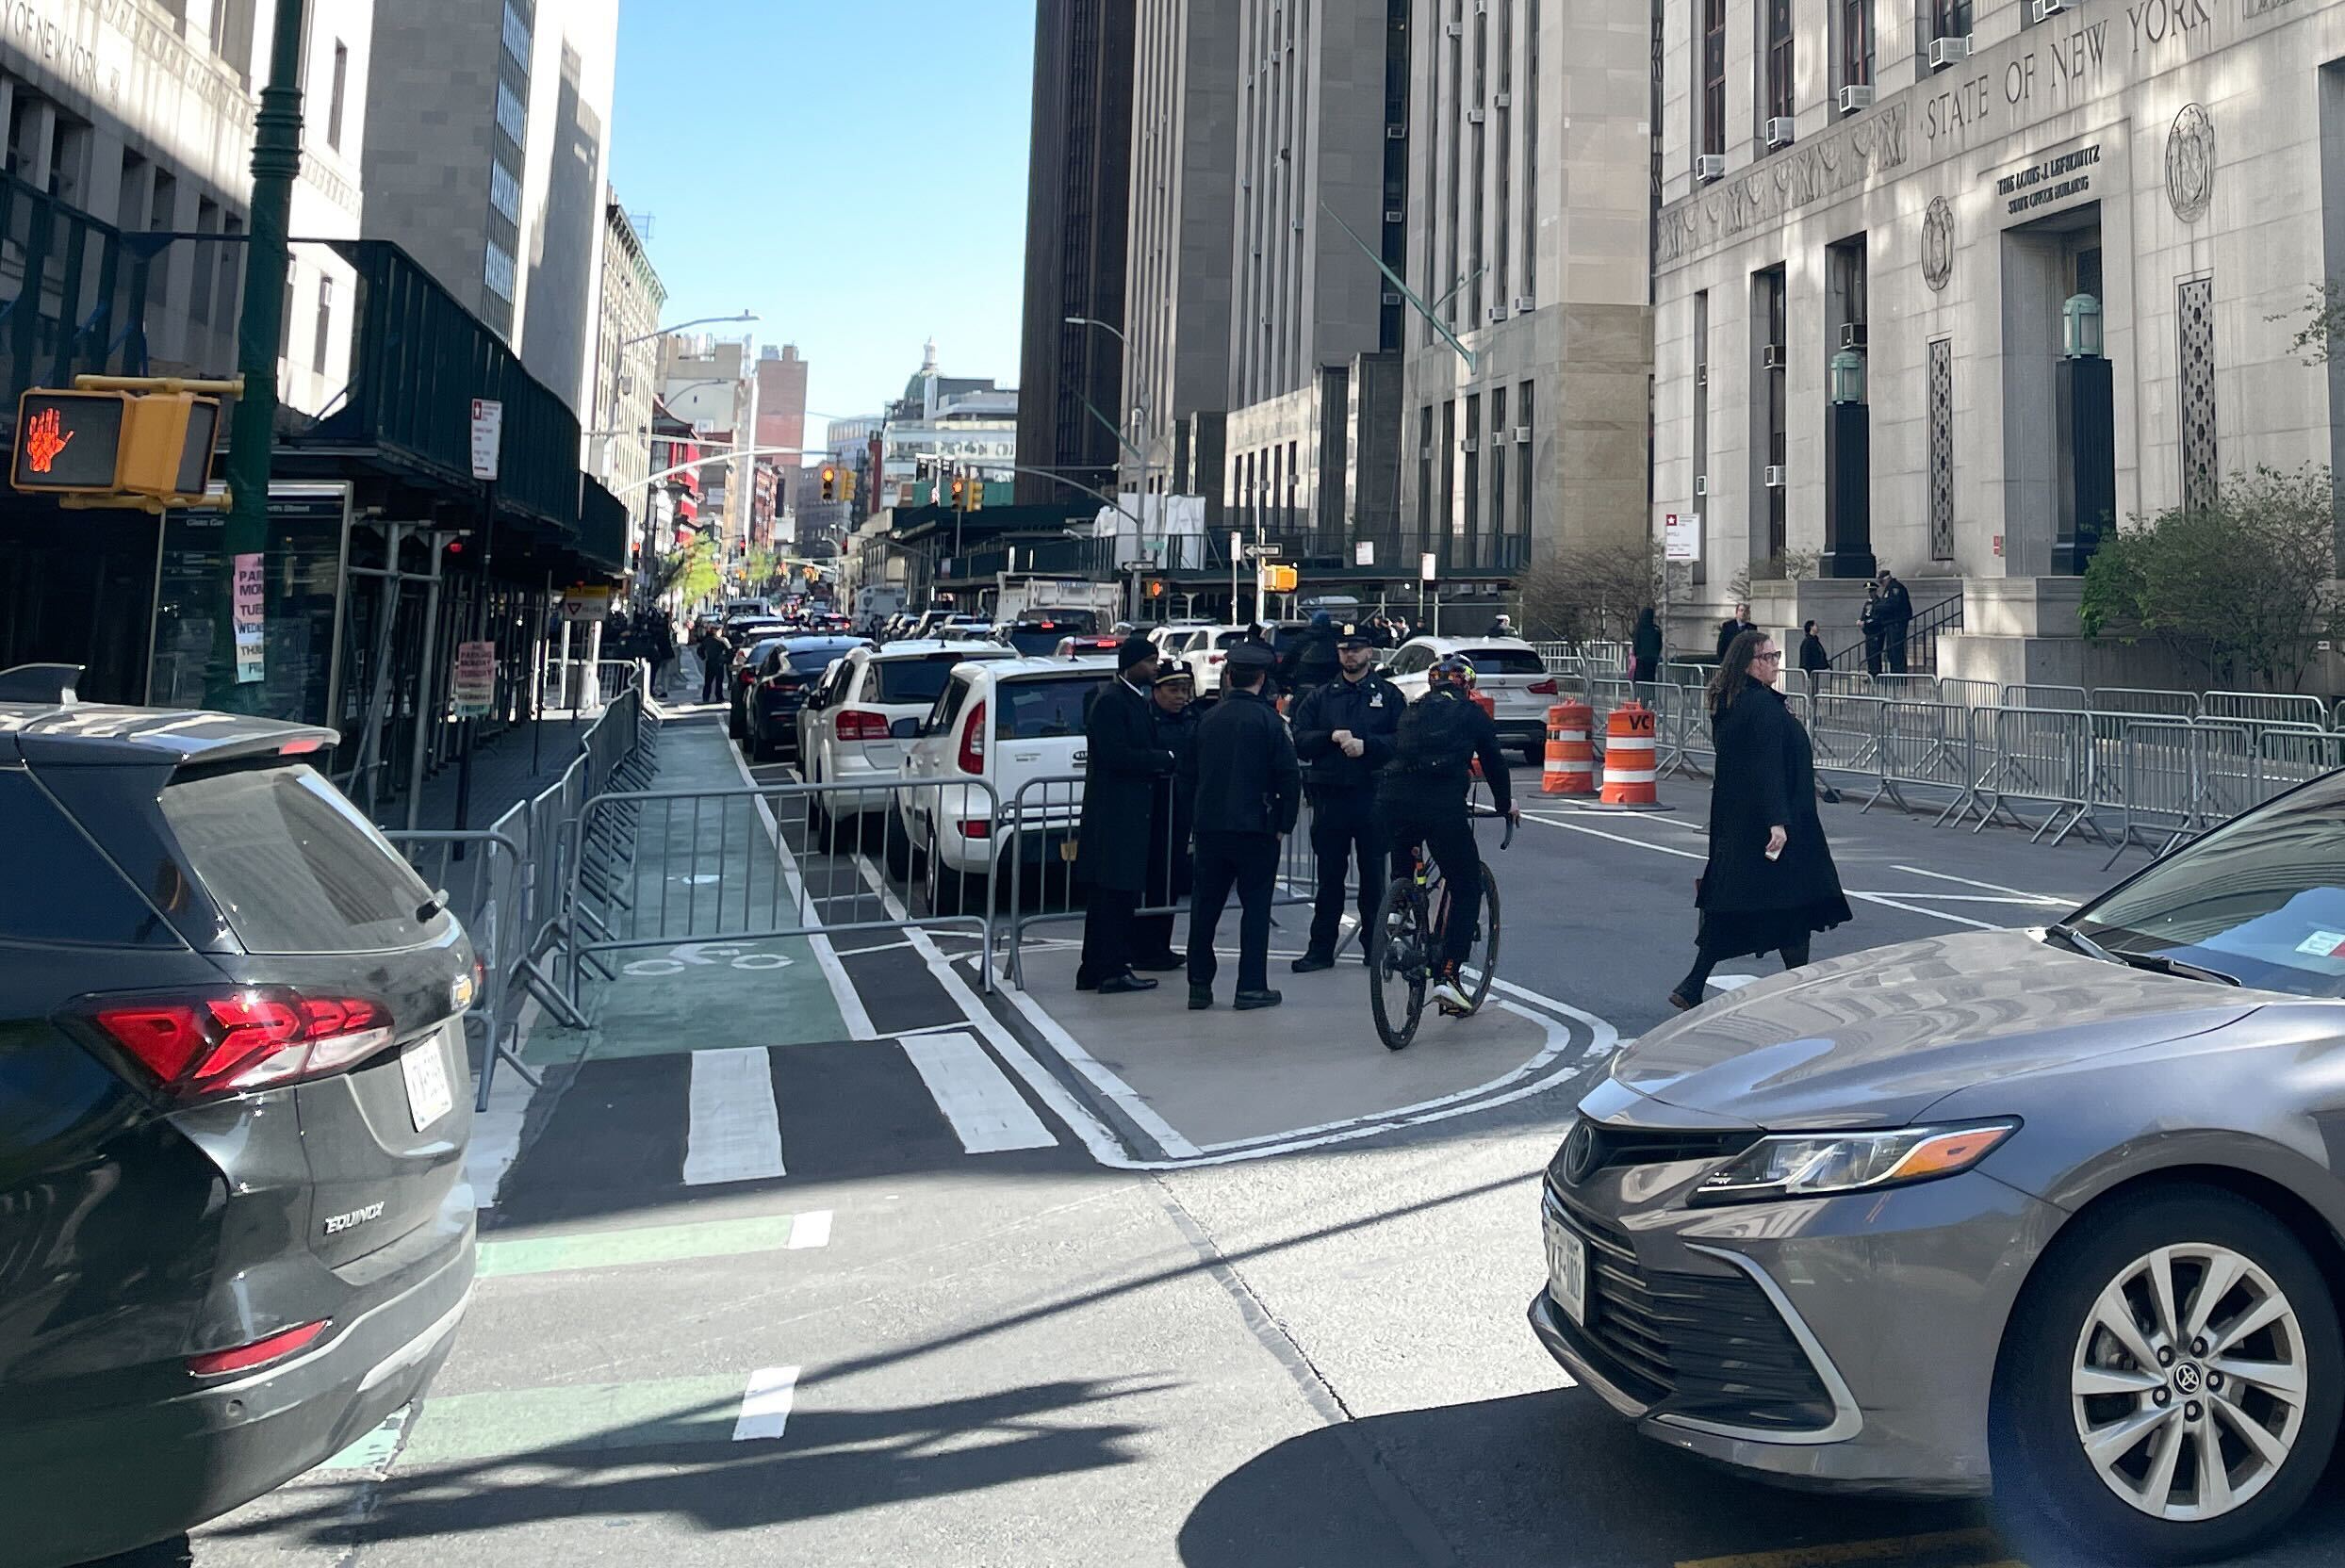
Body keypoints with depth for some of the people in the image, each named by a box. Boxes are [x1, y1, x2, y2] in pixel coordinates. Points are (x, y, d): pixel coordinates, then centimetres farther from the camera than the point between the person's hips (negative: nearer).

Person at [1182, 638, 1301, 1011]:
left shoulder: (1209, 719, 4)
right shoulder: (1267, 719, -8)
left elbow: (1188, 774, 10)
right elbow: (1289, 777, -10)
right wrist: (1284, 824, 0)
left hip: (1210, 826, 4)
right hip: (1255, 827, -4)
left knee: (1205, 906, 11)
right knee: (1255, 906, 4)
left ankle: (1199, 985, 14)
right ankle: (1251, 987, 4)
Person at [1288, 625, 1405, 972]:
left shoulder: (1389, 695, 6)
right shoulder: (1321, 698, 13)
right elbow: (1300, 741, 4)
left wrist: (1366, 744, -16)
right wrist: (1332, 737, -12)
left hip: (1373, 796, -2)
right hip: (1330, 796, 2)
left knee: (1374, 876, 3)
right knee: (1329, 876, 6)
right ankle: (1321, 949, 11)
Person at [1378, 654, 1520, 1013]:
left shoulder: (1411, 712, 25)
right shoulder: (1472, 714, 15)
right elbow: (1494, 762, 22)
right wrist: (1506, 805, 38)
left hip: (1392, 801, 4)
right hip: (1443, 805, -4)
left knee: (1403, 879, 30)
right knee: (1467, 890, 7)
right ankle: (1446, 976, -2)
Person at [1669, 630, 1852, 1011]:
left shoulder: (1727, 705, 10)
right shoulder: (1764, 706, -17)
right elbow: (1767, 768, -23)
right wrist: (1777, 821, -26)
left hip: (1732, 820, 9)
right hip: (1764, 819, -9)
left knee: (1727, 903, 9)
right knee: (1794, 903, 4)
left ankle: (1693, 986, 5)